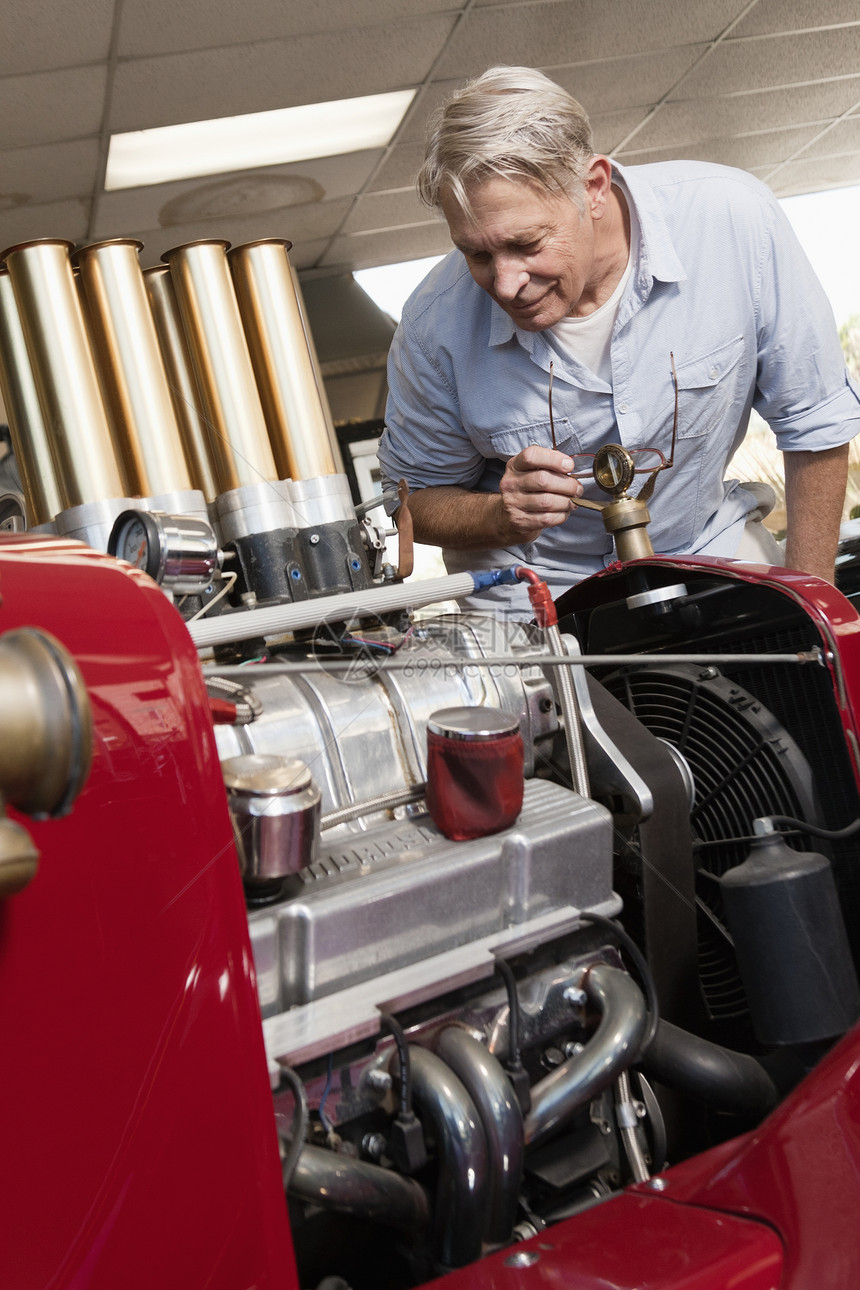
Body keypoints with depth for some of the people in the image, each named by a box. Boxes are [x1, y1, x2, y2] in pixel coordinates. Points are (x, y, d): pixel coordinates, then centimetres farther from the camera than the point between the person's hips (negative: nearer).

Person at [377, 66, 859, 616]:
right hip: (530, 595, 0)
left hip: (706, 556, 1)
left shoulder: (736, 219, -22)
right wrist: (501, 518, -26)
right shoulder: (436, 323, -21)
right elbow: (416, 497, -4)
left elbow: (816, 423, -8)